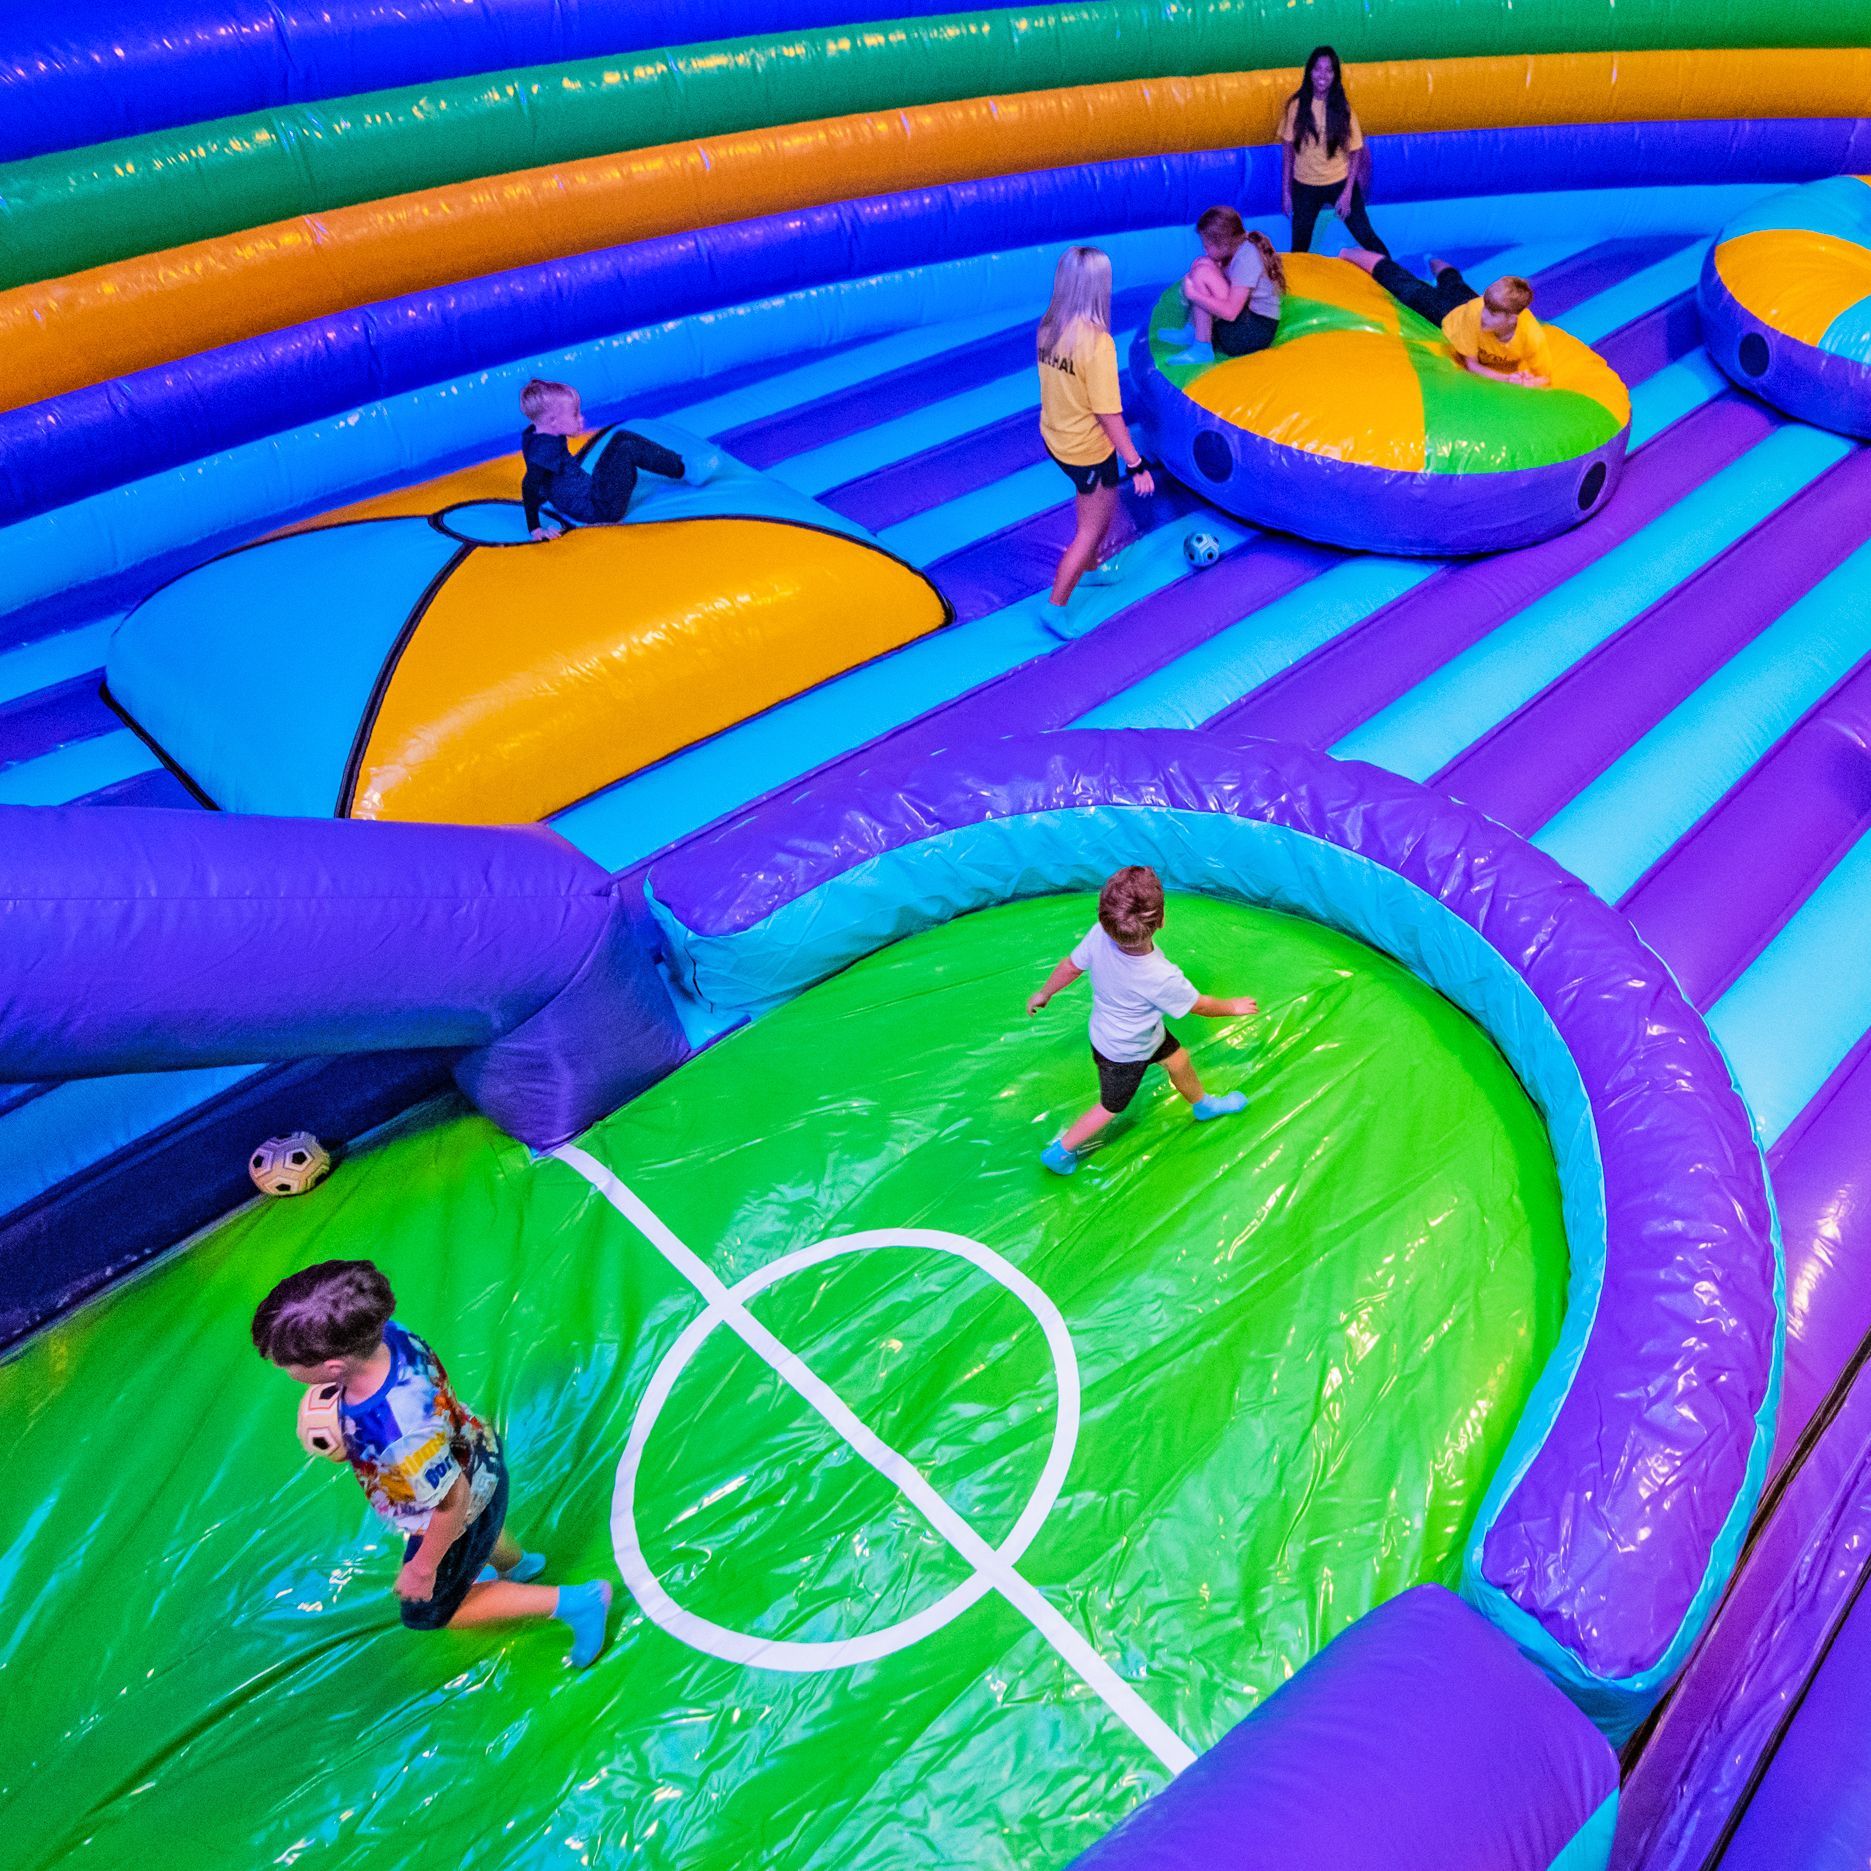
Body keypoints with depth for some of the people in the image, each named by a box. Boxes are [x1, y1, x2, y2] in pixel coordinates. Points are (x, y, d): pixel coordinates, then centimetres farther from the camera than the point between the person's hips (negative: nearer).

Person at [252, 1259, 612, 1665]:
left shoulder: (400, 1439, -48)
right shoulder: (386, 1334, -29)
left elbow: (453, 1501, -31)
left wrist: (424, 1568, -15)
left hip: (458, 1519, -7)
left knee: (428, 1612, 22)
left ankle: (574, 1601, 22)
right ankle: (519, 1567, 70)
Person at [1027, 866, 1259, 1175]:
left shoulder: (1099, 934, -33)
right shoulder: (1162, 978, -43)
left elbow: (1071, 966, -13)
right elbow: (1199, 1005, -21)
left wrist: (1044, 993, 7)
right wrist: (1233, 1007, 1)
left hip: (1107, 1030, 6)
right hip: (1125, 1054, -5)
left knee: (1178, 1059, 28)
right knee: (1111, 1107, 22)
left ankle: (1203, 1105, 56)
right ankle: (1059, 1152, 41)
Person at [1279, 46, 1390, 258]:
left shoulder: (1342, 108, -8)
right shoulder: (1297, 106, -7)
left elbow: (1355, 152, -4)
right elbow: (1287, 150, -1)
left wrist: (1347, 192, -11)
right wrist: (1286, 192, -3)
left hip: (1340, 183, -1)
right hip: (1305, 186, 1)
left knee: (1365, 237, 2)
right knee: (1300, 248, 8)